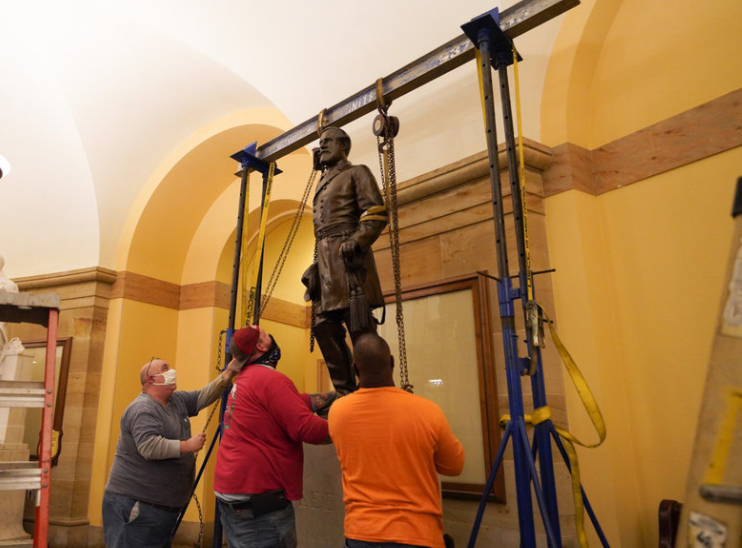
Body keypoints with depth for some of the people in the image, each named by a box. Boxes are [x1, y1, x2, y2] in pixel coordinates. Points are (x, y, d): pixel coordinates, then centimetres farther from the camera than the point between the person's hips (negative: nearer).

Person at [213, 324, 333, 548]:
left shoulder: (244, 380, 14)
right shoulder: (270, 378, -17)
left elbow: (296, 403, 14)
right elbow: (307, 428, -20)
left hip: (231, 492, 10)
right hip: (258, 498, -10)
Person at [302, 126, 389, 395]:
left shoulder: (356, 173, 6)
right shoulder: (323, 184, 28)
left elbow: (377, 213, -7)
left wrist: (355, 242, -21)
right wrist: (316, 266, 17)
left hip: (347, 258, -8)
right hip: (326, 262, 8)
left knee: (361, 330, -9)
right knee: (325, 327, 4)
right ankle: (345, 394, 11)